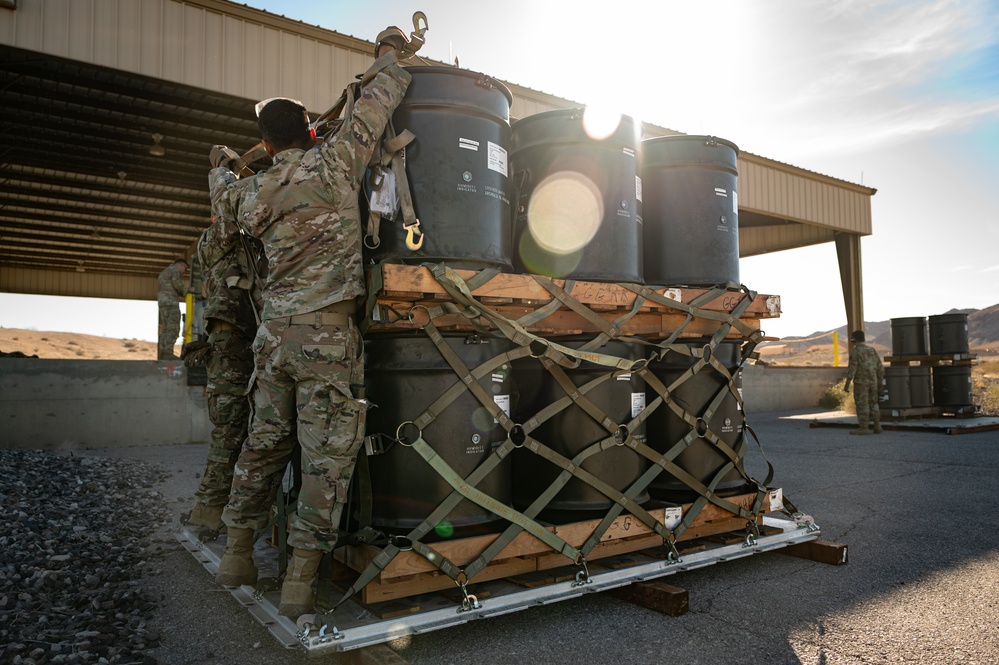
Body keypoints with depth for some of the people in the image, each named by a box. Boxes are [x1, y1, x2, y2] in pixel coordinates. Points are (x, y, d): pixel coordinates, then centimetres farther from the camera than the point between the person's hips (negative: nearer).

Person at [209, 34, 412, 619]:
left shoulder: (255, 193, 12)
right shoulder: (335, 162, -2)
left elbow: (226, 192, 36)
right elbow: (377, 103, 7)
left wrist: (221, 166, 58)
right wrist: (389, 57, 25)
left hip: (275, 331, 6)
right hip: (328, 333, -6)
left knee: (264, 443, 16)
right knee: (328, 455, -2)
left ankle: (237, 554, 27)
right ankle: (301, 579, 0)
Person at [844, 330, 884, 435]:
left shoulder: (855, 351, -9)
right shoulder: (872, 350, 11)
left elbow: (852, 368, -15)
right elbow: (880, 368, 12)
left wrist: (847, 384, -14)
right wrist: (879, 384, 20)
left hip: (861, 382, -6)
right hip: (872, 382, 6)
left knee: (862, 405, -3)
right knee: (873, 404, 15)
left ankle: (863, 428, -3)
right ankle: (877, 426, 10)